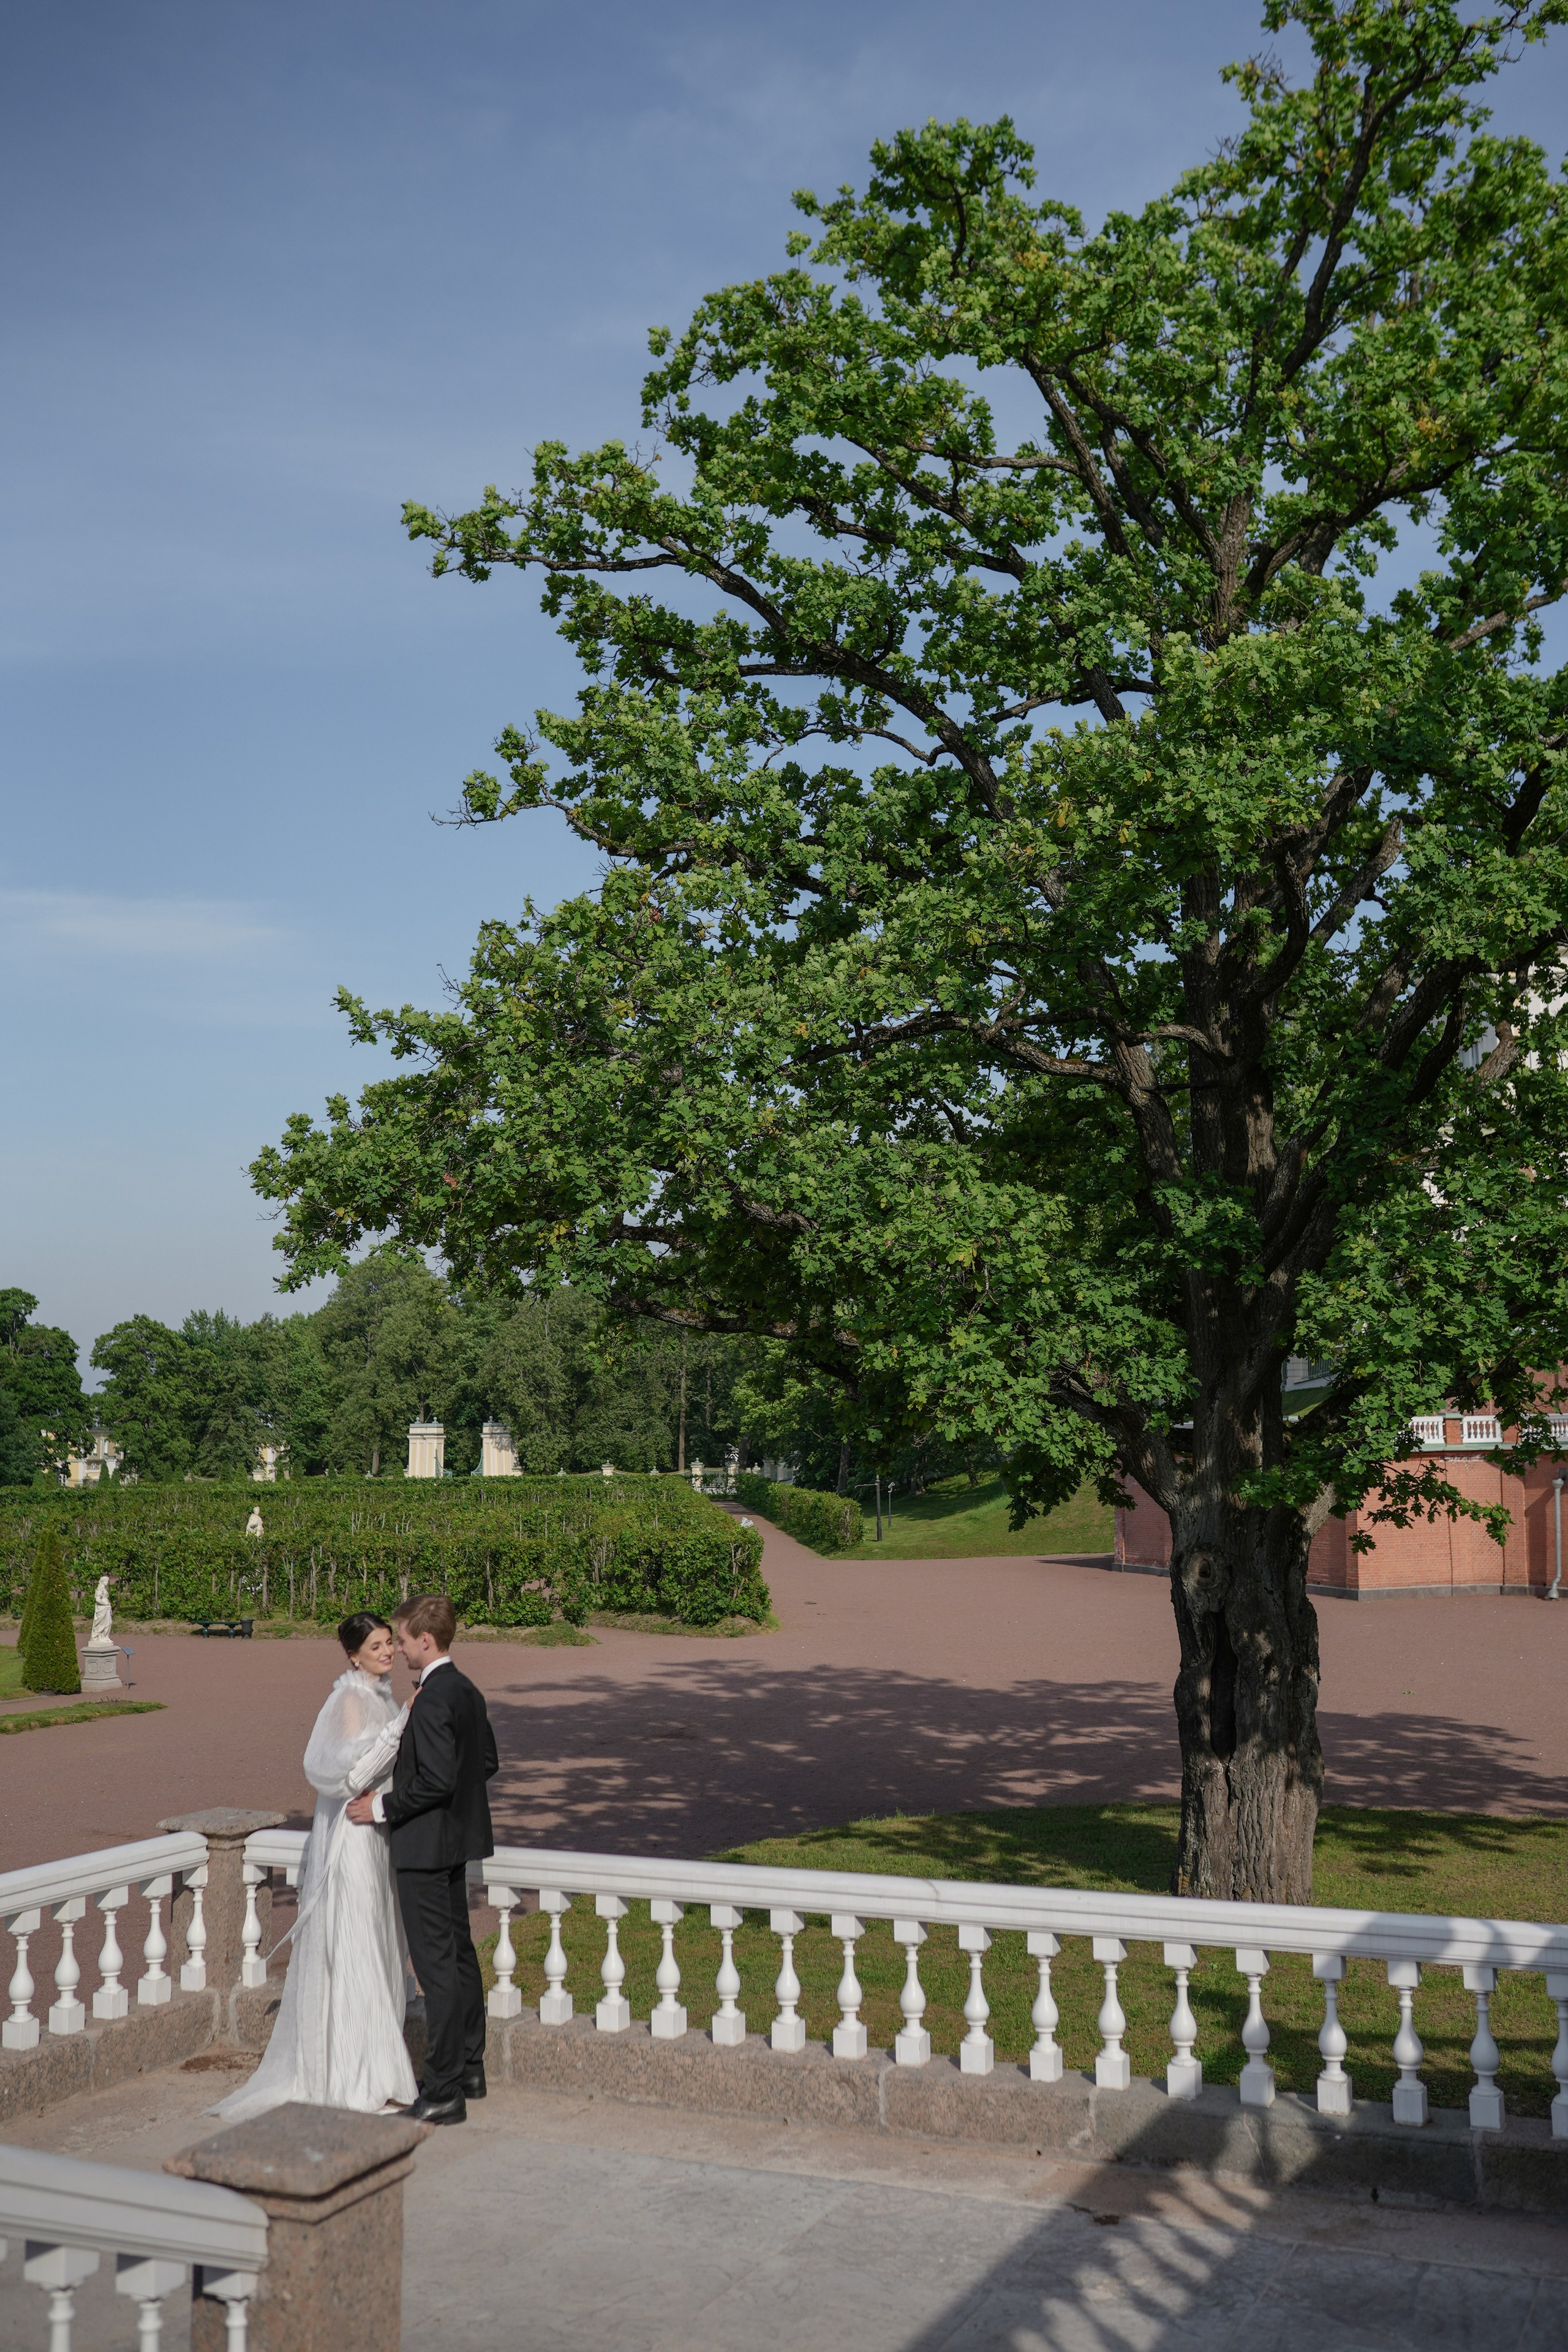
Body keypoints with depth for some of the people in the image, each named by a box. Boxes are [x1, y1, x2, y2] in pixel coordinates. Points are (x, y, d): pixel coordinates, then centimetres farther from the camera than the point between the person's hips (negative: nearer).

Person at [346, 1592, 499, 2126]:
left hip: (426, 1845, -10)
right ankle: (469, 2067, 30)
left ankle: (443, 2092, 0)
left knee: (436, 1964, -5)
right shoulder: (466, 1691, 8)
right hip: (458, 1840, 10)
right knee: (459, 1953, 18)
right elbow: (488, 1763, 16)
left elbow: (437, 1780, -26)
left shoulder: (433, 1698, -21)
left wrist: (383, 1807, -17)